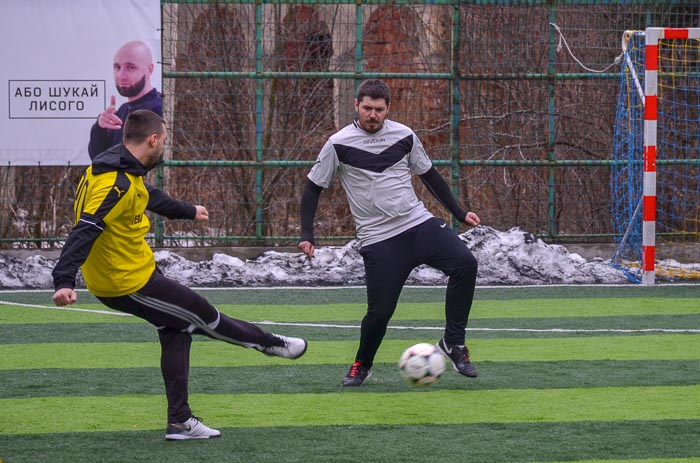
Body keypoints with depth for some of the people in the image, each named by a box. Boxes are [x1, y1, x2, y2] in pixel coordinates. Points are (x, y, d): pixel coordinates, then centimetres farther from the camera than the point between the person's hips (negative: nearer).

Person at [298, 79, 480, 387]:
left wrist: (459, 213, 17)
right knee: (380, 310, -9)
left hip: (419, 223, 3)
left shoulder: (404, 136, 6)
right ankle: (362, 366, 22)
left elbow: (429, 175, 19)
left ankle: (453, 344, -7)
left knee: (465, 263, -20)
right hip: (378, 240, -3)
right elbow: (313, 188, 4)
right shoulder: (339, 145, -3)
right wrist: (307, 235, -4)